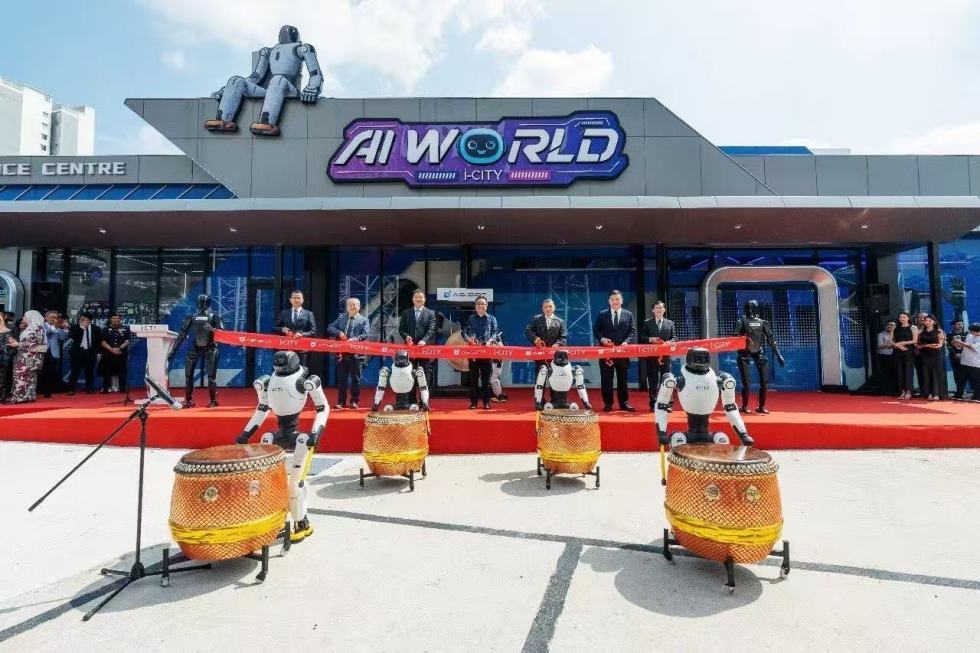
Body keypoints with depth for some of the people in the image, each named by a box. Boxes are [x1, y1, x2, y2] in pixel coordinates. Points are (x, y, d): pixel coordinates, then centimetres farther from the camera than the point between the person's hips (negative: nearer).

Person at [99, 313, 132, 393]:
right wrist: (112, 349, -11)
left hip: (122, 354, -1)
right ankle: (105, 388, 5)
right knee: (107, 372, 1)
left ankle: (122, 388, 6)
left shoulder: (125, 329, 4)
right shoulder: (107, 329, 8)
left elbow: (127, 341, -1)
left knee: (122, 371, 2)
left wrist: (119, 348, -15)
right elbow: (103, 342, 3)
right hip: (109, 354, 1)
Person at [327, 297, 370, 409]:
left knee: (355, 378, 5)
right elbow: (330, 328, 7)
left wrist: (354, 339, -23)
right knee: (341, 378, 8)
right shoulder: (341, 317, 14)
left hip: (356, 353, -3)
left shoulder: (364, 320, 4)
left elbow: (365, 335, -8)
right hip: (342, 352, 3)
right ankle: (341, 401, 16)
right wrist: (339, 332, -12)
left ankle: (354, 401, 15)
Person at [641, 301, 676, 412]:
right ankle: (653, 404, 9)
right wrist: (650, 339, -14)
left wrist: (669, 342, -11)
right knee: (653, 381, 2)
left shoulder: (670, 323, 13)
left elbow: (674, 338, 9)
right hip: (651, 355, -1)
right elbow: (641, 337, 4)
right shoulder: (647, 323, 9)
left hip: (666, 355, 1)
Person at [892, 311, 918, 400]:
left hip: (909, 352, -4)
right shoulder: (896, 328, 13)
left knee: (908, 370, -6)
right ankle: (902, 391, 8)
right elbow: (892, 341, 9)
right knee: (899, 371, 3)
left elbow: (915, 341, -7)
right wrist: (897, 345, -9)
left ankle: (908, 391, -2)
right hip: (898, 352, 4)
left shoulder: (913, 328, 2)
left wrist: (902, 343, -11)